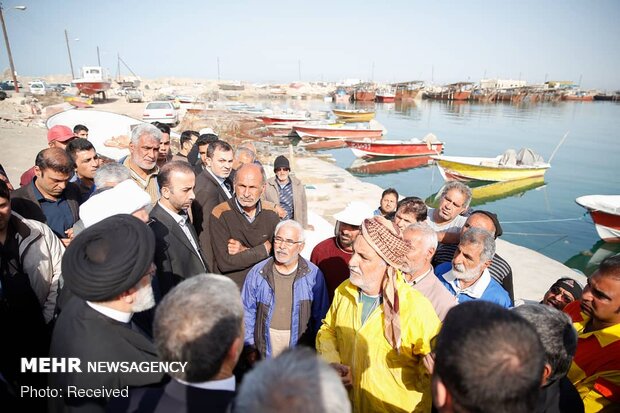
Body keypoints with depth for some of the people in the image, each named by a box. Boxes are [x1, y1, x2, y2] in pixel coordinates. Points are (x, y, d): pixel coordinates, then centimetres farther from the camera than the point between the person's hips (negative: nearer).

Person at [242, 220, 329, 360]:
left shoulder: (313, 274, -6)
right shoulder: (257, 273, -3)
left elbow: (320, 315, -1)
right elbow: (247, 312, 3)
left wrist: (316, 350, 0)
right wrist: (250, 347, 1)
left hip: (300, 344, 0)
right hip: (266, 343, 1)